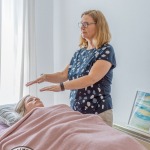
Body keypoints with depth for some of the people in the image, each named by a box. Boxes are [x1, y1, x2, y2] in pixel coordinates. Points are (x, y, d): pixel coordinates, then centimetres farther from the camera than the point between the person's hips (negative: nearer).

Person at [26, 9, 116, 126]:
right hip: (76, 112, 7)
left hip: (98, 114, -6)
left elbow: (91, 78, -22)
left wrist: (61, 86, -28)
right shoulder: (80, 52, 11)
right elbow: (64, 75, 12)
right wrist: (46, 77, -6)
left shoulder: (106, 50, -11)